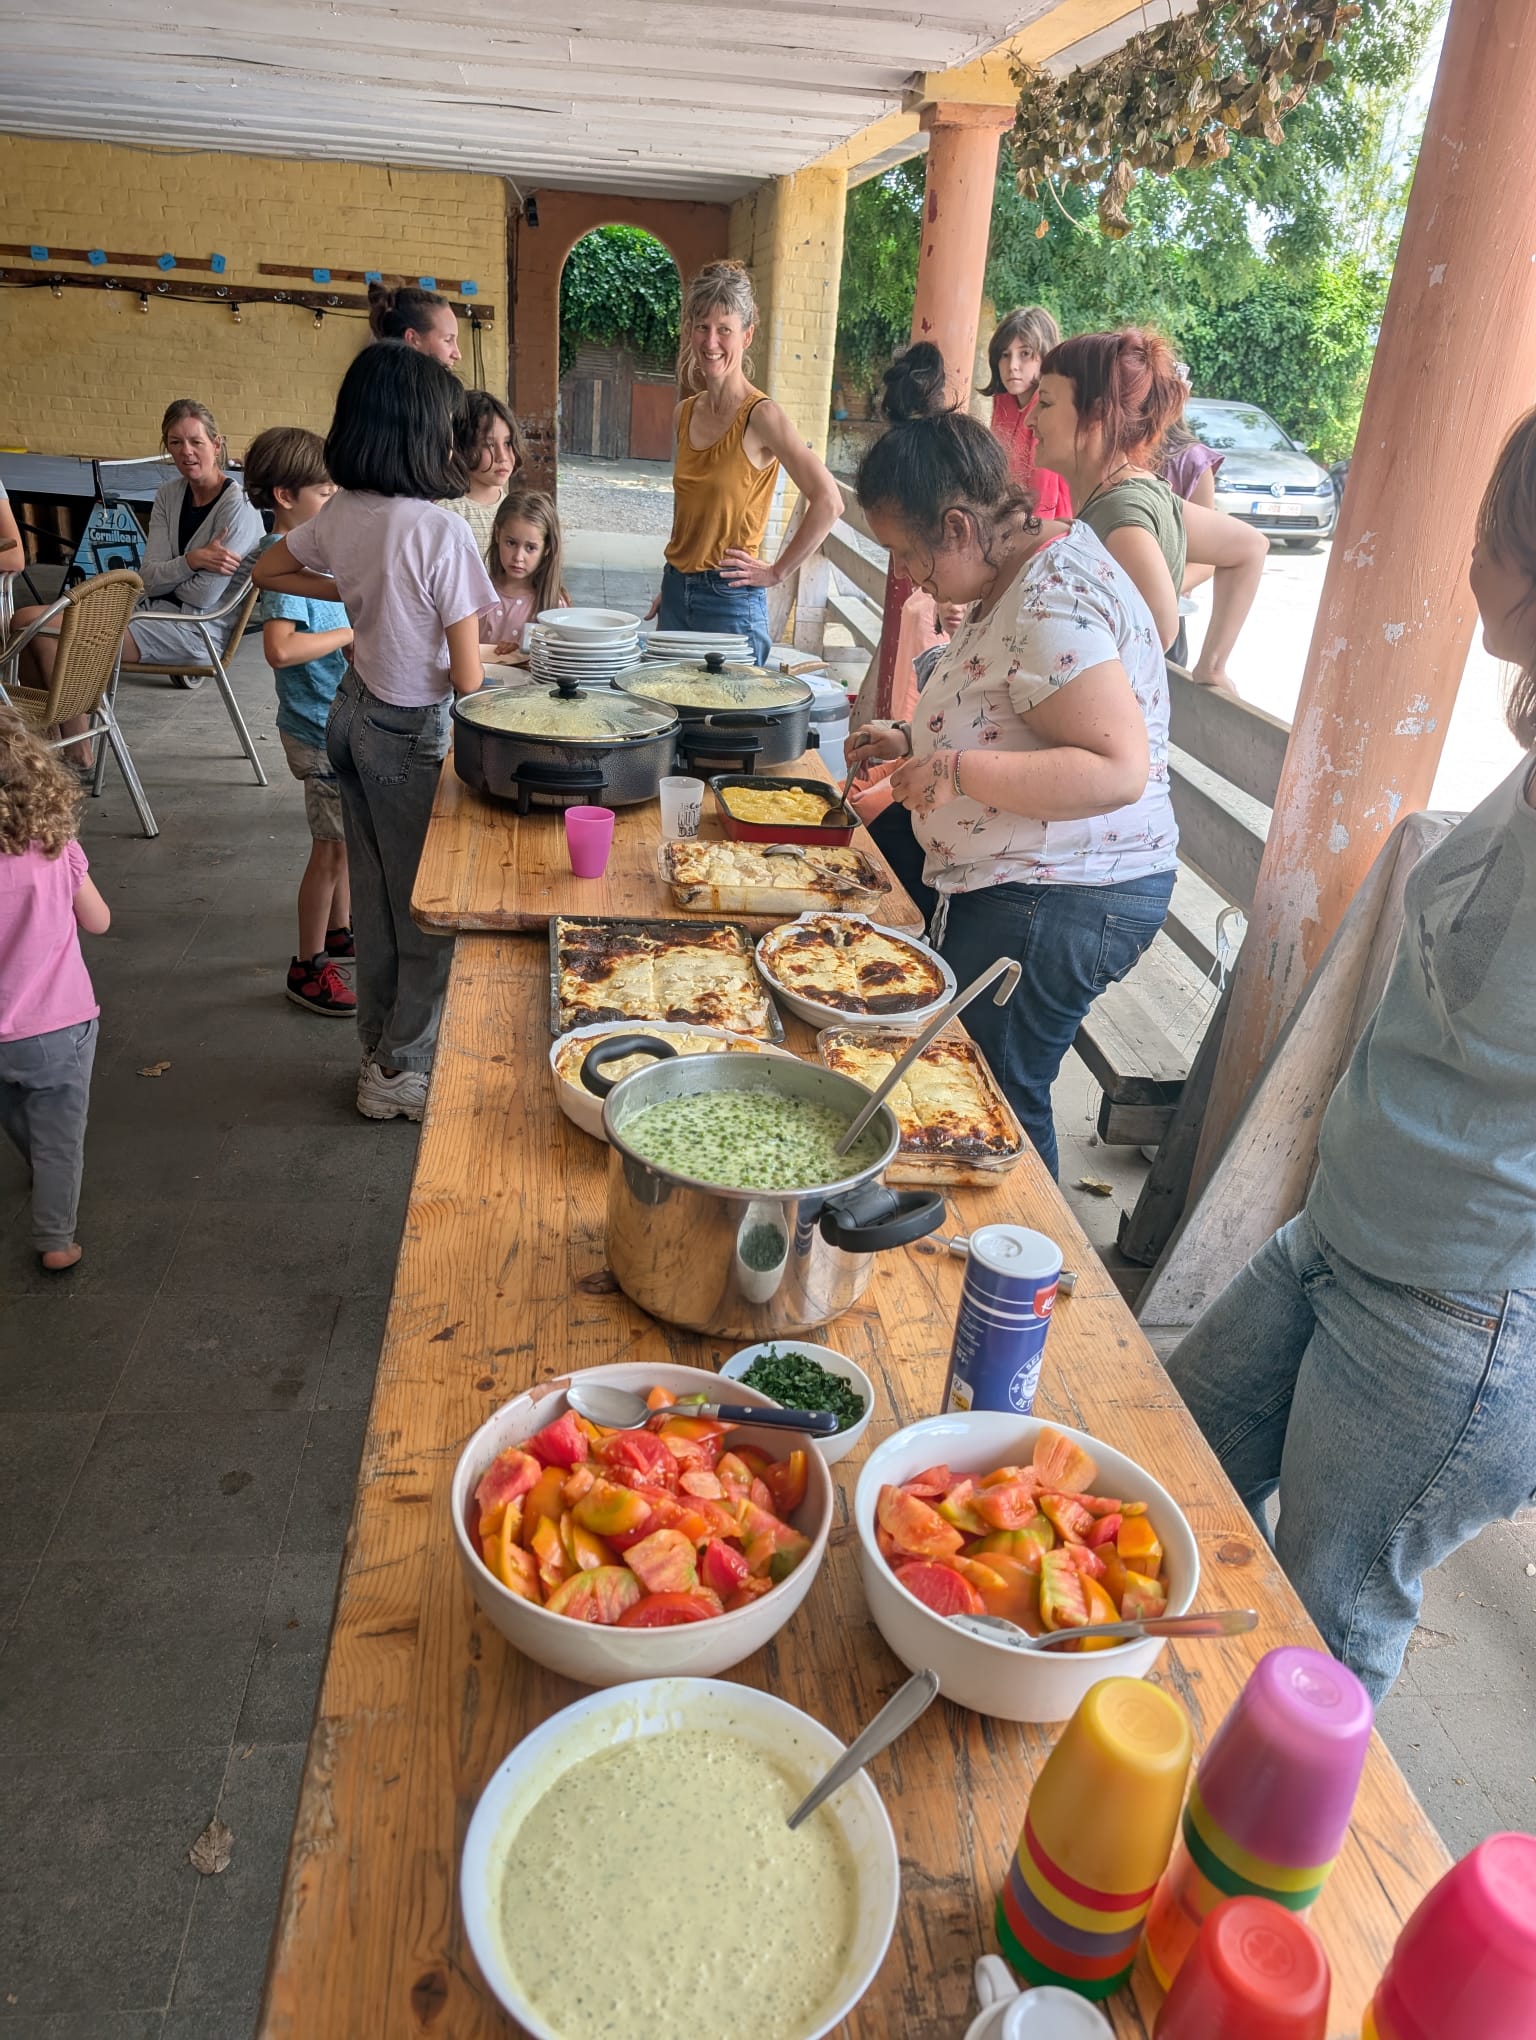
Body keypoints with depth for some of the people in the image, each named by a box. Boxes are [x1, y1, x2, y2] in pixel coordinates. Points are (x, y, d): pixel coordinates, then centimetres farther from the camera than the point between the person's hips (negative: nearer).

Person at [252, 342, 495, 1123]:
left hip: (353, 714, 7)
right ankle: (400, 1072, 20)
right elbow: (467, 677, -20)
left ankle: (381, 1050, 35)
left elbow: (268, 570, 18)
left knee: (376, 897, 19)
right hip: (413, 734, -7)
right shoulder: (439, 529, -22)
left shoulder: (339, 515, -1)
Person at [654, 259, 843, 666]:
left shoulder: (760, 415, -12)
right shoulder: (684, 415, 8)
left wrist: (777, 571, -12)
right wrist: (670, 586, 15)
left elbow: (828, 502, -19)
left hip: (731, 601, -6)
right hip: (676, 593, 6)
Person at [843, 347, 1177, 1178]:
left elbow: (1119, 768, -29)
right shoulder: (1025, 571, 11)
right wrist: (915, 742, 11)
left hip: (1057, 908, -10)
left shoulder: (1052, 606, -22)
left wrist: (958, 772, -29)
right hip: (1015, 889, 10)